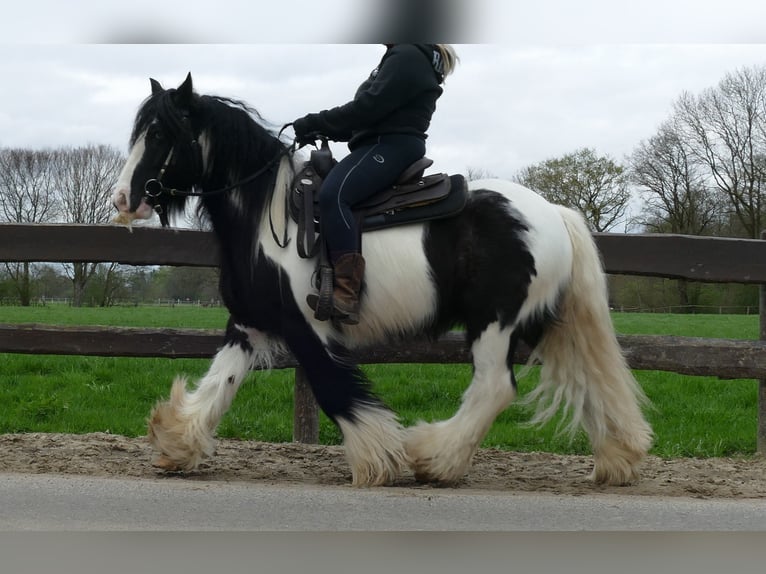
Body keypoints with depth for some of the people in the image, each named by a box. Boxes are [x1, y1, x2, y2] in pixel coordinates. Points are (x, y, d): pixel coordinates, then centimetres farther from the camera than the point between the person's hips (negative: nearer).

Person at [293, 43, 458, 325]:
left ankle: (346, 296, -42)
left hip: (391, 145, -12)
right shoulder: (402, 58, 26)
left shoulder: (407, 56, -8)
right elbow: (371, 113, 24)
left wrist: (315, 122, -13)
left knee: (332, 194, -32)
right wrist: (323, 131, 13)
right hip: (384, 145, 12)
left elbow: (368, 107, -18)